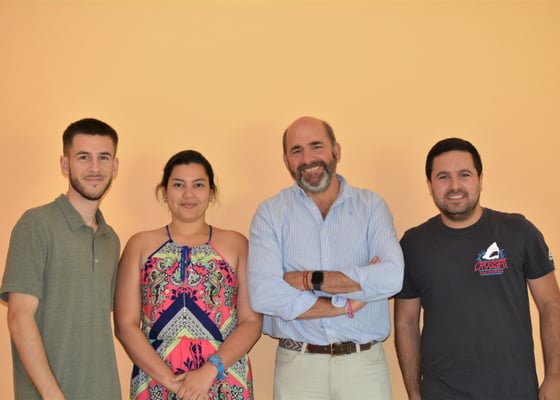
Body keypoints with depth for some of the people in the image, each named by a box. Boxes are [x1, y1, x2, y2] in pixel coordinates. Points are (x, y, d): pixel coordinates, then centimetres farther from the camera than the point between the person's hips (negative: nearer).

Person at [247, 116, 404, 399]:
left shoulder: (371, 206, 0)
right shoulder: (270, 213, -3)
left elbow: (392, 276, -15)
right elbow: (263, 295, -15)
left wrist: (309, 280, -15)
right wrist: (346, 305, -14)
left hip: (365, 364, 1)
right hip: (297, 365, 0)